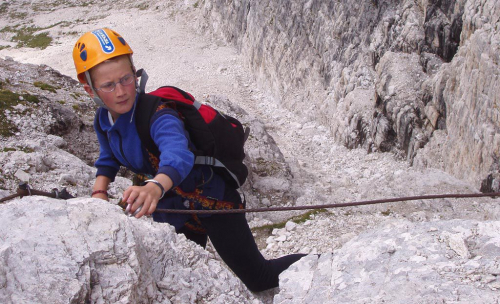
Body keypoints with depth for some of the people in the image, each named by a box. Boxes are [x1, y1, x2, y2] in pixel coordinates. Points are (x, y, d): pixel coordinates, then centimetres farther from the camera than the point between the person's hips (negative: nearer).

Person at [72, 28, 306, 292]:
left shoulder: (157, 116, -32)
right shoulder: (104, 121, -7)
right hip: (172, 209, 7)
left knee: (259, 278, -1)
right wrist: (99, 193, -6)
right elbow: (108, 160, 13)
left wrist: (156, 186, -73)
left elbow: (178, 155, -52)